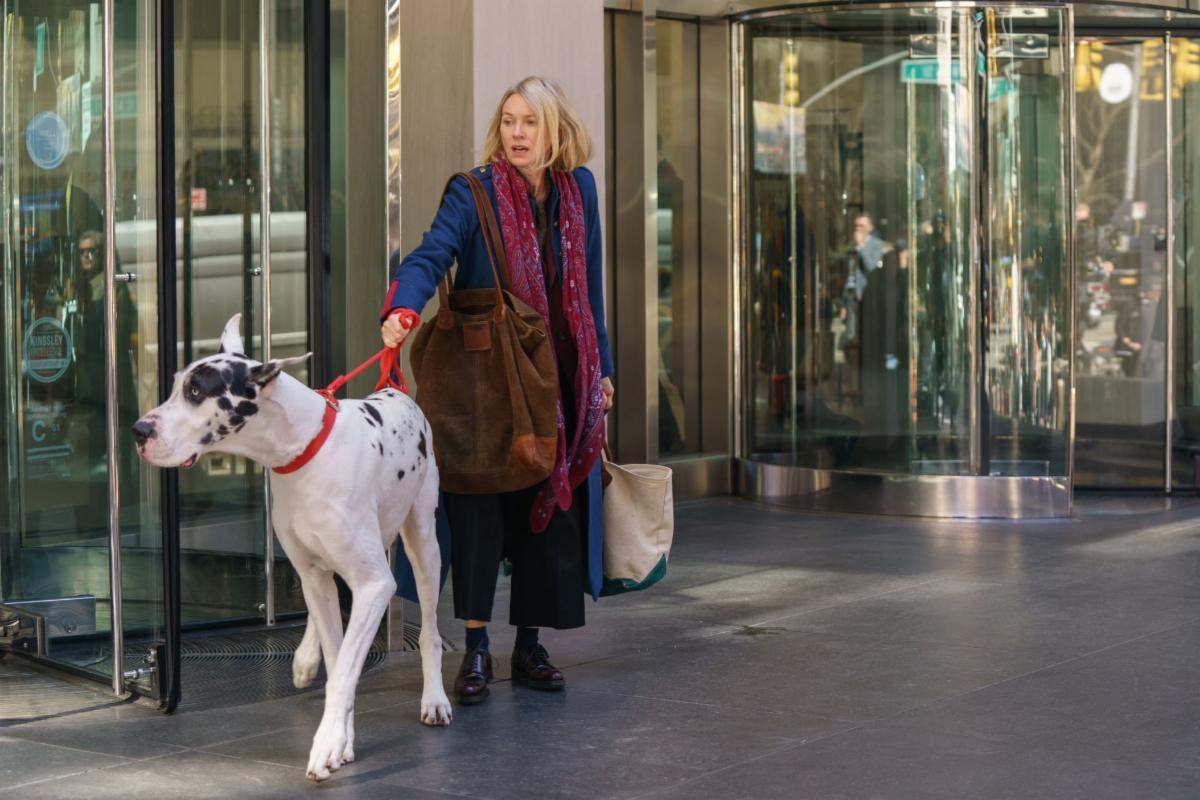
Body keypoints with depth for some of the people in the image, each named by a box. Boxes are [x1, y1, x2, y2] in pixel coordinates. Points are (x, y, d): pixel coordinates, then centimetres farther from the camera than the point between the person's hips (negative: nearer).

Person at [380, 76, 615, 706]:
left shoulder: (578, 190, 7)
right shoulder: (473, 192, -7)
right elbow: (431, 254, -22)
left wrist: (600, 368, 15)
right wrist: (403, 308, -42)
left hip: (557, 379, 4)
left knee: (551, 508, 5)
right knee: (480, 506, -8)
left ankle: (529, 646, 16)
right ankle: (476, 649, 0)